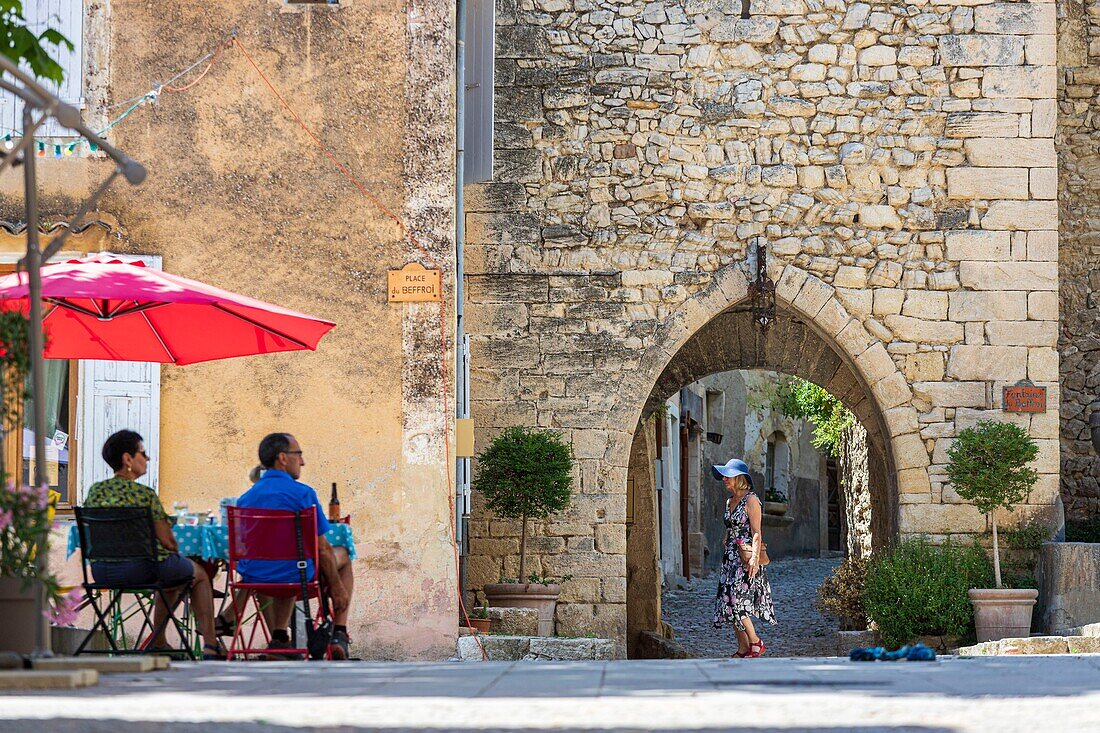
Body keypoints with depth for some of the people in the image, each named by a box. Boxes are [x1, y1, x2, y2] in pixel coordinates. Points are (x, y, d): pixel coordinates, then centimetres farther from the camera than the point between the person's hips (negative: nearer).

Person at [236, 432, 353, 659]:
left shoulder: (245, 498, 3)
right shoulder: (303, 493, -13)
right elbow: (321, 548, -10)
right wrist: (337, 587, 2)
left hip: (253, 576, 5)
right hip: (295, 575, -5)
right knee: (342, 556, 25)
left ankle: (279, 638, 29)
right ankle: (339, 636, 17)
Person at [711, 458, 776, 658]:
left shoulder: (751, 500, -9)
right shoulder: (730, 502, 15)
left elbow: (756, 533, -14)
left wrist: (754, 558, -23)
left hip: (745, 558, -8)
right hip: (730, 558, 8)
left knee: (736, 602, -13)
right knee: (731, 603, 4)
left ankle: (755, 643, -1)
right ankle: (743, 649, 8)